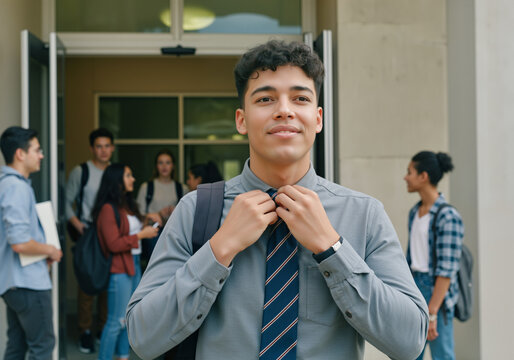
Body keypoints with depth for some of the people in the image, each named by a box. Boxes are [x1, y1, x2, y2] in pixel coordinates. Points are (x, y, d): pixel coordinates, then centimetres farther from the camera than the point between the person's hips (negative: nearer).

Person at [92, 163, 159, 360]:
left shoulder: (128, 205, 13)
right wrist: (141, 235, -16)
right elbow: (114, 244, -19)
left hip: (134, 264, 9)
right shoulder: (108, 209, -14)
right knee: (116, 320, -5)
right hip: (119, 269, -9)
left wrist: (147, 225, 7)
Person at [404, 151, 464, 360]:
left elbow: (446, 270, -18)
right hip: (414, 287, 8)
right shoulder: (415, 212, 10)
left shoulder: (448, 217, -15)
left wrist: (431, 313, -20)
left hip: (437, 291, -8)